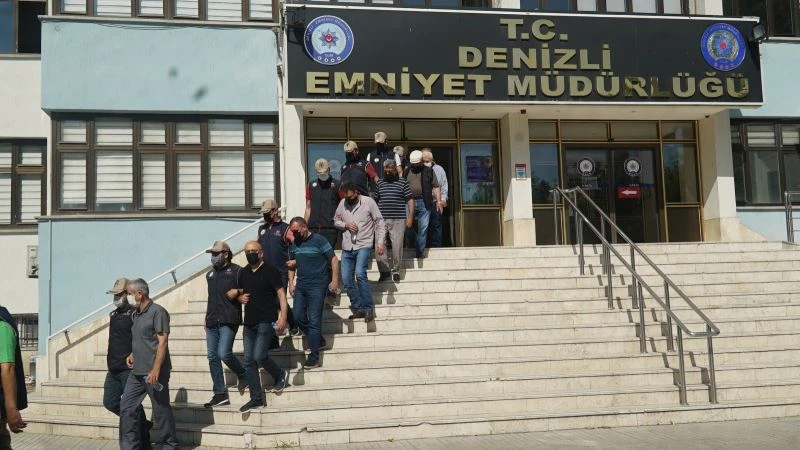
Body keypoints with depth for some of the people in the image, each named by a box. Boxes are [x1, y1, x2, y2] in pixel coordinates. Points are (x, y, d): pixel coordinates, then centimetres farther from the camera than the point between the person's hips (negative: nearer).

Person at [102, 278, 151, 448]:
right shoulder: (113, 315, 15)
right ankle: (142, 423, 25)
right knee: (110, 402, 10)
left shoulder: (134, 314, -11)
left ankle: (144, 444, 7)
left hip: (129, 369, -9)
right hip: (113, 369, 9)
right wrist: (110, 363, 21)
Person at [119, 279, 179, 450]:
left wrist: (155, 370, -22)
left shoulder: (157, 311, -11)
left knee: (161, 410, 1)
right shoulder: (136, 314, 15)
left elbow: (162, 342, -17)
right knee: (126, 407, 5)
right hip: (137, 372, 9)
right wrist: (132, 354, 9)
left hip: (153, 372, -9)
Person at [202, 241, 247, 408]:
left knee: (224, 353, -17)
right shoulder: (210, 274, 18)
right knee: (212, 357, 3)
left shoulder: (236, 271, -2)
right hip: (212, 321, 7)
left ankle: (242, 374, 13)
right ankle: (220, 394, 8)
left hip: (229, 320, -7)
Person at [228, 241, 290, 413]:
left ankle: (280, 375, 15)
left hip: (266, 321, -7)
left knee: (259, 356, -15)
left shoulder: (270, 271, -6)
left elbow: (281, 293, -10)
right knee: (249, 361, 4)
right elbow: (238, 292, 25)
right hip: (249, 322, 7)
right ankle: (256, 398, 11)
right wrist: (240, 297, 0)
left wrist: (283, 317, -20)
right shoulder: (243, 273, 13)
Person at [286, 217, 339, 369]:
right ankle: (318, 341, 27)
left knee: (314, 320, -6)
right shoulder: (294, 244, 9)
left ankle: (314, 355, -1)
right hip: (300, 286, 7)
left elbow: (333, 260, -8)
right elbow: (292, 264, 19)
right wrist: (291, 282, 10)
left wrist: (334, 280, -12)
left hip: (317, 286, -7)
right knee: (298, 316, 7)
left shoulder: (318, 240, -10)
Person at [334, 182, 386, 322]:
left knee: (360, 274, -23)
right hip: (347, 247, 5)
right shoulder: (342, 203, 4)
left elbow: (379, 223, -2)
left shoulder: (368, 202, -5)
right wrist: (345, 225, -7)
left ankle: (368, 308, -13)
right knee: (346, 279, 1)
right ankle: (358, 309, 15)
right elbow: (336, 220, 15)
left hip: (364, 245, -5)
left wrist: (380, 242, -9)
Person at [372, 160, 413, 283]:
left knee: (397, 245, -2)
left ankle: (395, 270, 13)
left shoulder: (403, 183, 5)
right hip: (382, 219, 3)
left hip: (398, 220, -2)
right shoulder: (379, 183, 14)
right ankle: (385, 271, 3)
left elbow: (410, 200, 4)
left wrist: (410, 217, -5)